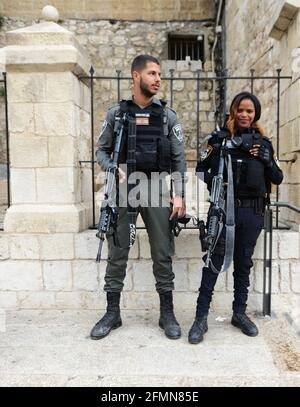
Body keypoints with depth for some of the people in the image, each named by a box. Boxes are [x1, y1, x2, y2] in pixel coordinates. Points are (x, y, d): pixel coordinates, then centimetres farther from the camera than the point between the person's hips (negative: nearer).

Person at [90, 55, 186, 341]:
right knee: (117, 254, 4)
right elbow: (102, 150, 10)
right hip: (123, 188, 0)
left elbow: (179, 158, 4)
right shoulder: (116, 113, 7)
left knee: (162, 254, 4)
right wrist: (112, 169, -11)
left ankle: (167, 313, 18)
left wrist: (179, 195, -4)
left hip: (156, 187, 0)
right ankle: (112, 313, 19)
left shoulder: (167, 115, 7)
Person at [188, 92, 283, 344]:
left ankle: (240, 313, 26)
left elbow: (278, 179, 9)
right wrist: (212, 180, -16)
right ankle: (201, 318, 4)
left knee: (244, 264, 12)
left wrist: (266, 160, -8)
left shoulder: (263, 143, 9)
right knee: (214, 262, -3)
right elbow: (200, 169, 3)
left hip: (252, 212, 3)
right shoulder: (219, 138, 2)